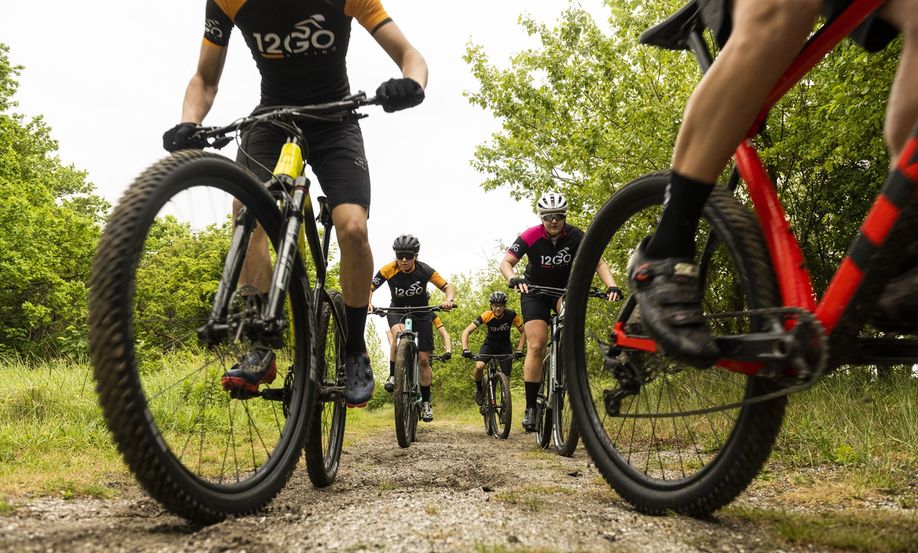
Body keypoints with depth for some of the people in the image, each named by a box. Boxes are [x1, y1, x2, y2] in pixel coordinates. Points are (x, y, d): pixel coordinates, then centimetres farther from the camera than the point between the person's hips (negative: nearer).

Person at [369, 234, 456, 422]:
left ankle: (425, 402, 11)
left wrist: (449, 300, -37)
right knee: (399, 335, -37)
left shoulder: (424, 270, -21)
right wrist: (368, 302, -33)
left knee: (424, 359, -3)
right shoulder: (388, 270, -21)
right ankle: (393, 376, -19)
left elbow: (448, 287, -16)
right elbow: (370, 288, -12)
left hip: (421, 313, 1)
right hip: (397, 312, -1)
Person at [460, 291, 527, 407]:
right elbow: (466, 332, -24)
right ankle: (479, 390, -1)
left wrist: (519, 350, -23)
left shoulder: (511, 315, -22)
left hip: (505, 347, 1)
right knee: (479, 366, -29)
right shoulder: (486, 316, -24)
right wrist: (465, 349, -37)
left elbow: (523, 332, -10)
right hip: (489, 344, -1)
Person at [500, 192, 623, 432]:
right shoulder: (530, 236, -22)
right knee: (536, 346, -14)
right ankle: (531, 407, -7)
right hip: (535, 291, -1)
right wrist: (513, 279, -49)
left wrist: (611, 286, -38)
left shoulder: (575, 236, -18)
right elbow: (506, 263, -27)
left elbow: (599, 263, -20)